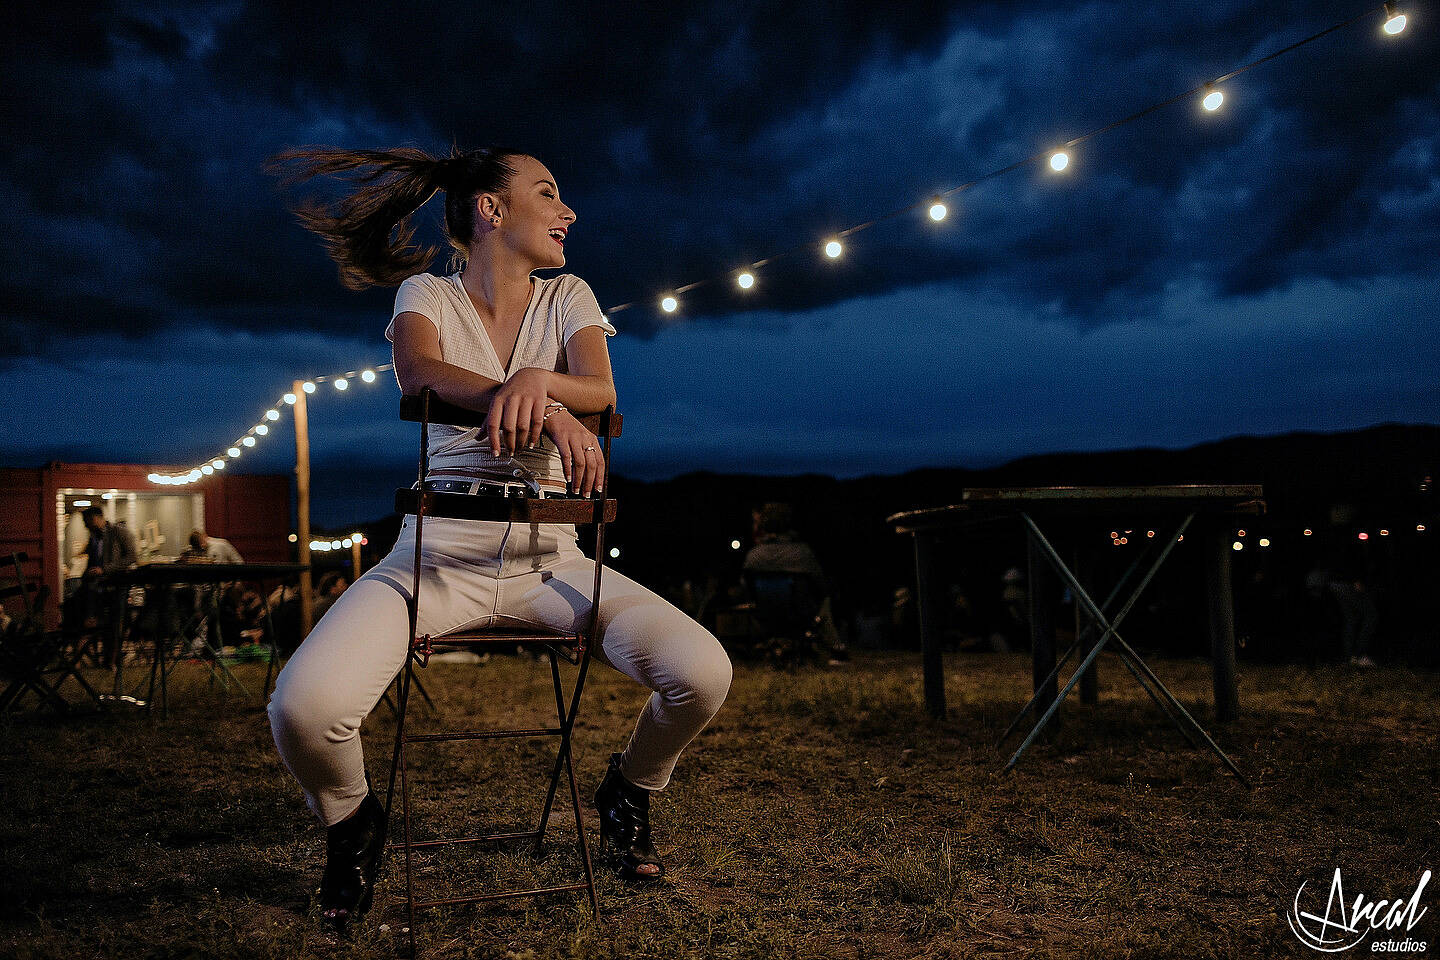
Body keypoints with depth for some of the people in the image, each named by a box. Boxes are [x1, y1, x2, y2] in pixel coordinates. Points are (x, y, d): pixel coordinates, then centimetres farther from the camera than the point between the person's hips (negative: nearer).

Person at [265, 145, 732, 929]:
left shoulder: (568, 298, 12)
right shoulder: (428, 294, 5)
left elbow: (598, 388, -8)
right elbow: (420, 372, -19)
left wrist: (537, 380, -32)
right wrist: (547, 411, -35)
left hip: (550, 559, 2)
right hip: (440, 554, -2)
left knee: (702, 672, -21)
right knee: (304, 707, -28)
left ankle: (628, 792, 13)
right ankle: (350, 822, 10)